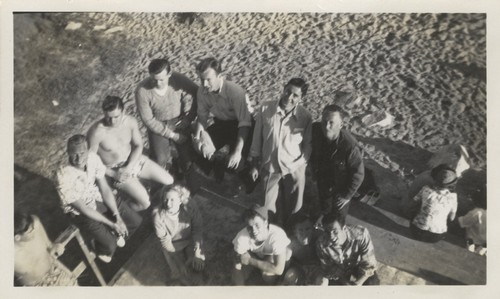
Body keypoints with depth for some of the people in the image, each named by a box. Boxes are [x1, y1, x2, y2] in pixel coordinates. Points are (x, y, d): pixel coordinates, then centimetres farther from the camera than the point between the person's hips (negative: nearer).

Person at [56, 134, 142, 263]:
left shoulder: (93, 158, -20)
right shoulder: (63, 177, -32)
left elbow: (105, 188, -11)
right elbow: (83, 208, -23)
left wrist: (117, 216, -17)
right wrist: (111, 224, -20)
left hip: (99, 197, 5)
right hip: (81, 211, -4)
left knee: (136, 220, 0)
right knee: (110, 245, -15)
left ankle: (115, 234, 32)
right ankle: (100, 248, 24)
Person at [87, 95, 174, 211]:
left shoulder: (131, 122, -13)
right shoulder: (96, 132, -26)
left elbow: (138, 145, -1)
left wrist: (129, 167, -14)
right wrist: (113, 174, -18)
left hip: (134, 159, 5)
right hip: (115, 170, -4)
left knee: (169, 181, -3)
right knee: (145, 203, -17)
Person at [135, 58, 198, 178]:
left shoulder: (179, 80, -22)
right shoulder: (142, 90, -23)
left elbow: (195, 95, -6)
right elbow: (148, 119, -16)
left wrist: (188, 118, -11)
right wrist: (171, 134, -17)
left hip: (179, 122, 1)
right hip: (158, 126, 0)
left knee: (187, 159, -3)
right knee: (160, 161, -7)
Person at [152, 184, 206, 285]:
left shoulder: (189, 206, -26)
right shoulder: (158, 214, -27)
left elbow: (198, 229, -15)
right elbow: (165, 240, -17)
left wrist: (197, 253, -19)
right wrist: (178, 258, -16)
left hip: (190, 240, 1)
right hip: (172, 244, -1)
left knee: (199, 266, -8)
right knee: (180, 272, -10)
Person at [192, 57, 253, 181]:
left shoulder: (236, 92, -30)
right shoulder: (202, 91, -13)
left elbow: (244, 122, -29)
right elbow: (202, 117, -1)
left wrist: (238, 151, -34)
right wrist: (197, 137, -19)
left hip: (239, 126, -5)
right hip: (220, 124, 5)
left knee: (237, 162, -25)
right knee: (200, 149, -14)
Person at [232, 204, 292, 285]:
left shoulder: (277, 235, -42)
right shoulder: (242, 237, -34)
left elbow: (279, 270, -42)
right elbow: (238, 266, -22)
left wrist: (251, 261, -37)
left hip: (274, 255, -2)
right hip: (255, 255, 2)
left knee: (269, 277, -29)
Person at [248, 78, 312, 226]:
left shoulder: (305, 117, -13)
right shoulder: (265, 108, -12)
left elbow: (308, 145, -2)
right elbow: (257, 138, -2)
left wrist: (299, 164, -13)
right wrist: (254, 164, 2)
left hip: (294, 168, 0)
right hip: (269, 166, 1)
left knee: (293, 207, 16)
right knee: (267, 207, 16)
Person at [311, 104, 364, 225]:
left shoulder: (350, 145, -37)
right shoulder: (315, 130, -26)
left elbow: (358, 173, -23)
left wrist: (347, 195, -16)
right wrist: (315, 171, 5)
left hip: (340, 187, -3)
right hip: (322, 182, 4)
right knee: (324, 207, 33)